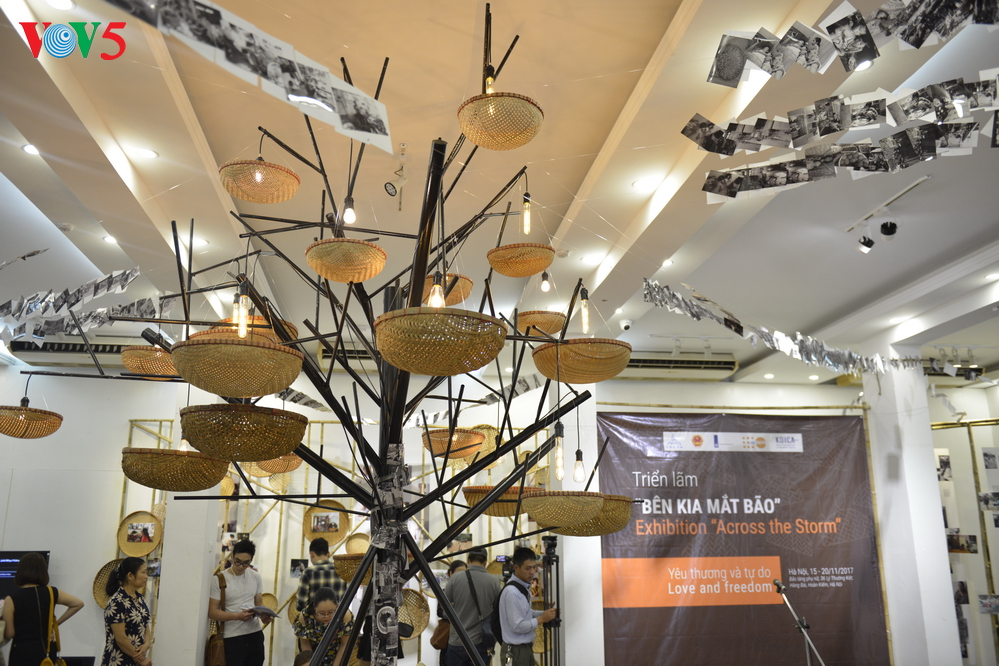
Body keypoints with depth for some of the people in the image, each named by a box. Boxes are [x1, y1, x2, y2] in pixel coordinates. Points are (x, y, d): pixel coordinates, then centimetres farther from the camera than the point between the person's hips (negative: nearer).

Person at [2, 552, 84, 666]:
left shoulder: (11, 599, -10)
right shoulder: (51, 593, -1)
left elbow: (9, 634, -6)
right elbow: (78, 604, 5)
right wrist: (57, 622, 10)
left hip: (22, 653, -3)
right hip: (46, 650, 3)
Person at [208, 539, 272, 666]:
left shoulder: (256, 577, 7)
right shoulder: (219, 579, -7)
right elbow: (212, 612, -10)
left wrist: (263, 615, -8)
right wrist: (237, 616, -23)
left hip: (255, 634, 4)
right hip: (232, 638, -4)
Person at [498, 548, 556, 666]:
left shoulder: (524, 587, 6)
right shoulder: (512, 592, -23)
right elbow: (517, 626, -23)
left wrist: (546, 613, 3)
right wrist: (541, 619, -15)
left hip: (526, 647, 9)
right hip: (516, 651, -9)